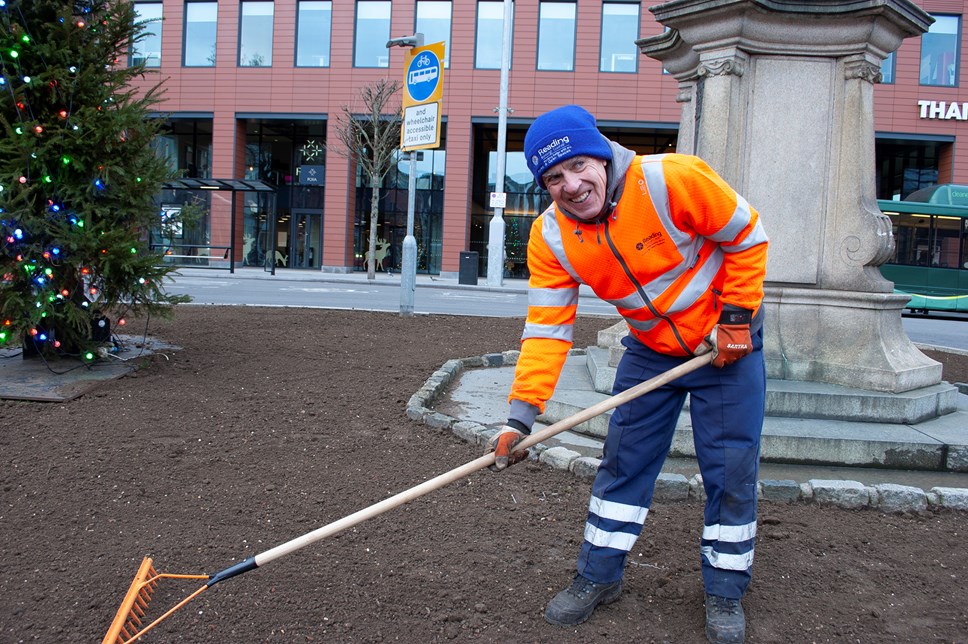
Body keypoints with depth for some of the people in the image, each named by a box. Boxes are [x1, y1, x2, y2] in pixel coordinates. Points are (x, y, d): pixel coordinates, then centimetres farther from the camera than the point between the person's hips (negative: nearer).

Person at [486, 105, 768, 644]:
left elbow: (748, 236, -15)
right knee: (624, 459, 7)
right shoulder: (550, 237, -15)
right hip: (650, 350, 4)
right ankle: (601, 575, 24)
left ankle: (725, 592, 19)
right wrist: (522, 414, -23)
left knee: (731, 470, 1)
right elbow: (547, 329, -15)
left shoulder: (672, 179, -28)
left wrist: (736, 316, -15)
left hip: (726, 344, -3)